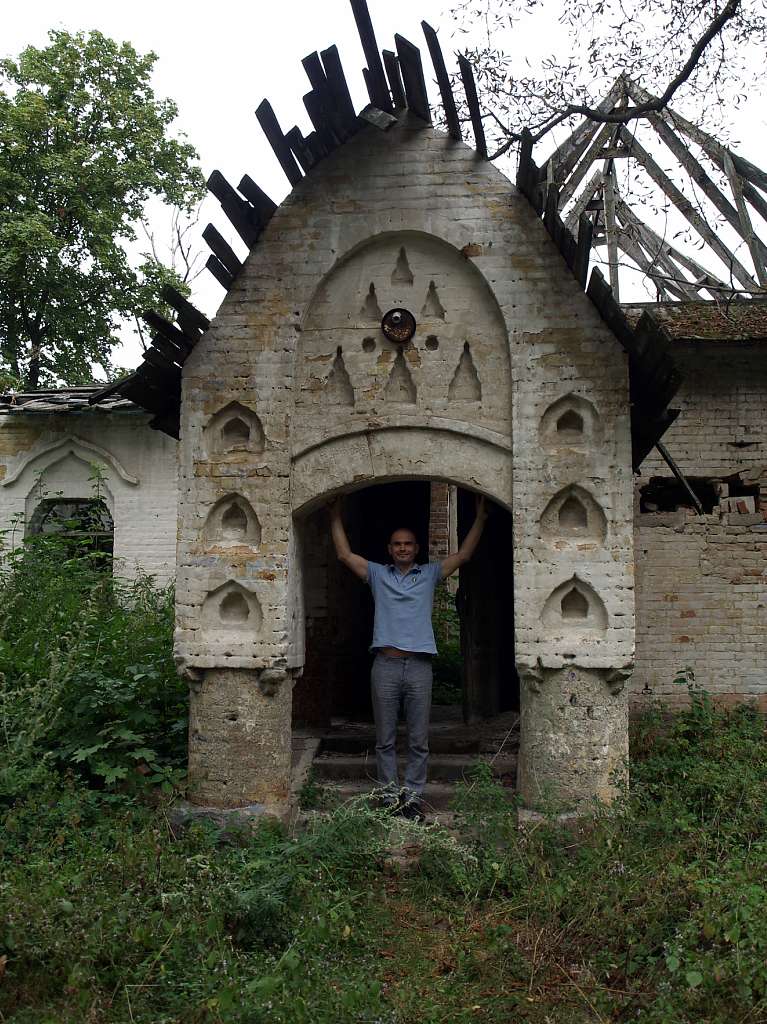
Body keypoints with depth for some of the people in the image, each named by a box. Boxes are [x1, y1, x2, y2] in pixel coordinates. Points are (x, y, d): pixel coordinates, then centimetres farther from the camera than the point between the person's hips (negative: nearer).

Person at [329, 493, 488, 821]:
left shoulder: (430, 574, 13)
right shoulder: (377, 574, 13)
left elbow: (463, 555, 11)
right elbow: (344, 554, 12)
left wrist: (480, 518, 7)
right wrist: (336, 517, 12)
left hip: (419, 666, 0)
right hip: (385, 665, 0)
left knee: (419, 740, 3)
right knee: (385, 739, 5)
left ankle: (413, 796, 11)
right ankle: (390, 796, 13)